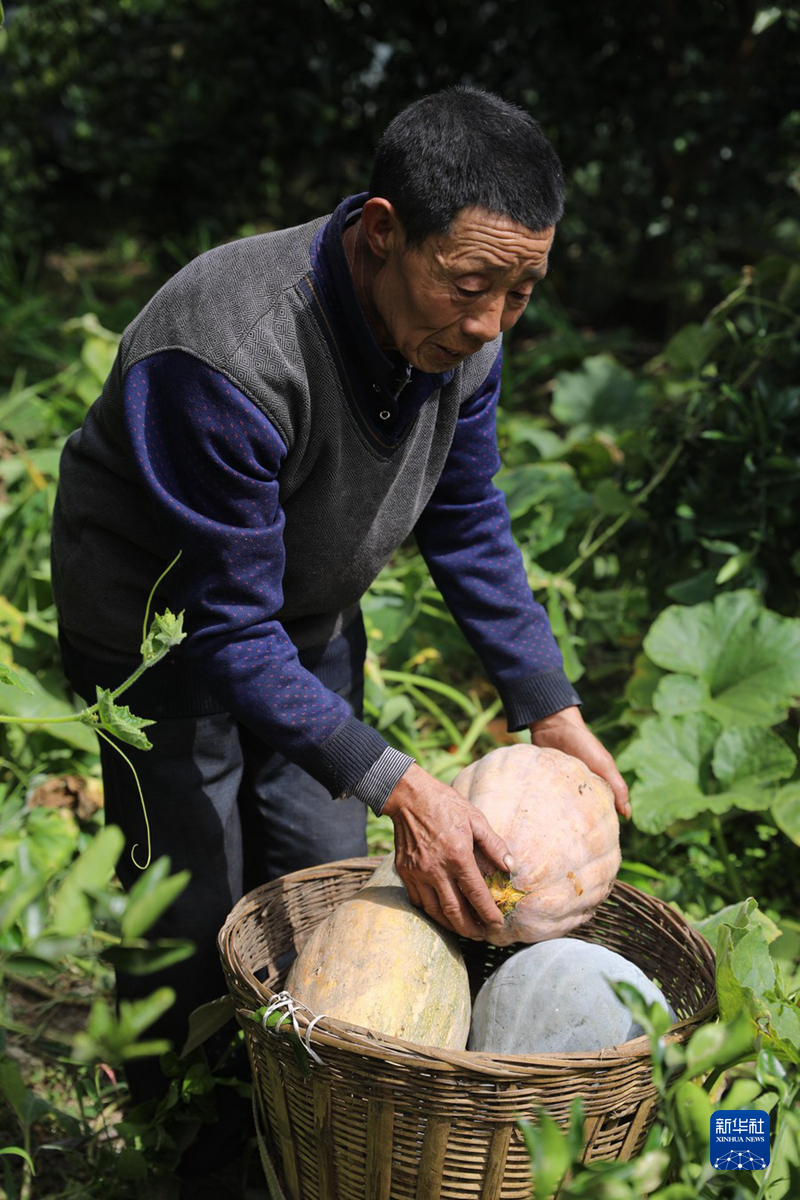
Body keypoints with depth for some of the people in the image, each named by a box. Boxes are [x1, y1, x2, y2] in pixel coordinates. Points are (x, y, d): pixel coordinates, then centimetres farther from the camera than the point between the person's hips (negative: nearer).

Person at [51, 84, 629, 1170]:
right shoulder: (226, 359, -39)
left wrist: (552, 711, -5)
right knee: (195, 915, -1)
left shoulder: (459, 328, -16)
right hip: (164, 631, -6)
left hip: (311, 624, 6)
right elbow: (228, 630, -32)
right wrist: (396, 786, -35)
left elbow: (469, 528, -1)